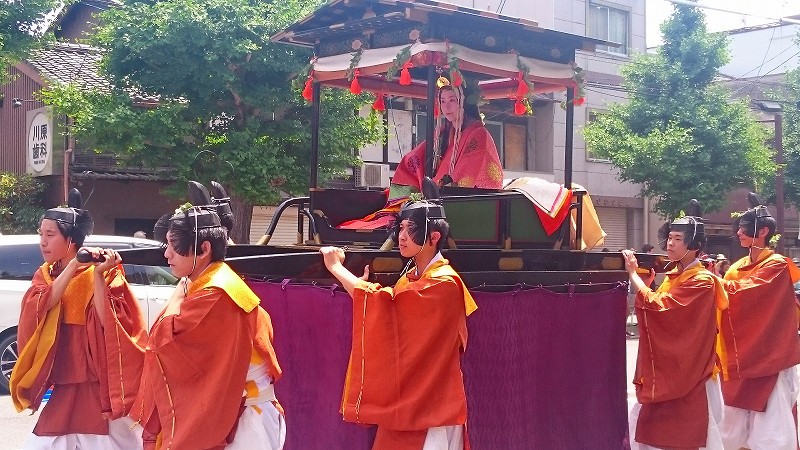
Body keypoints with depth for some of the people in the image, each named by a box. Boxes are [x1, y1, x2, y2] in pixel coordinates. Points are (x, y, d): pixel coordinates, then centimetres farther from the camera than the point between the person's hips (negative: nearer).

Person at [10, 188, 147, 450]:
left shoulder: (105, 274, -6)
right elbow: (39, 310, -10)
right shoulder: (44, 275, 9)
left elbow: (107, 321, -17)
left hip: (100, 388, -5)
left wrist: (97, 274, -24)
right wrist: (73, 265, -17)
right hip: (62, 390, 5)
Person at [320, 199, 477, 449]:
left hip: (431, 404, -8)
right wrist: (366, 282, -2)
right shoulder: (409, 276, 11)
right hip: (403, 397, 8)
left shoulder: (444, 283, -16)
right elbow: (388, 320, 11)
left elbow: (385, 305, -23)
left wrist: (336, 267, -13)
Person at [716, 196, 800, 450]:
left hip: (767, 355, -7)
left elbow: (747, 292, -22)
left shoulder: (777, 265, -8)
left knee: (769, 420, -5)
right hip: (739, 354, 7)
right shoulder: (738, 266, 13)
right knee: (734, 421, 8)